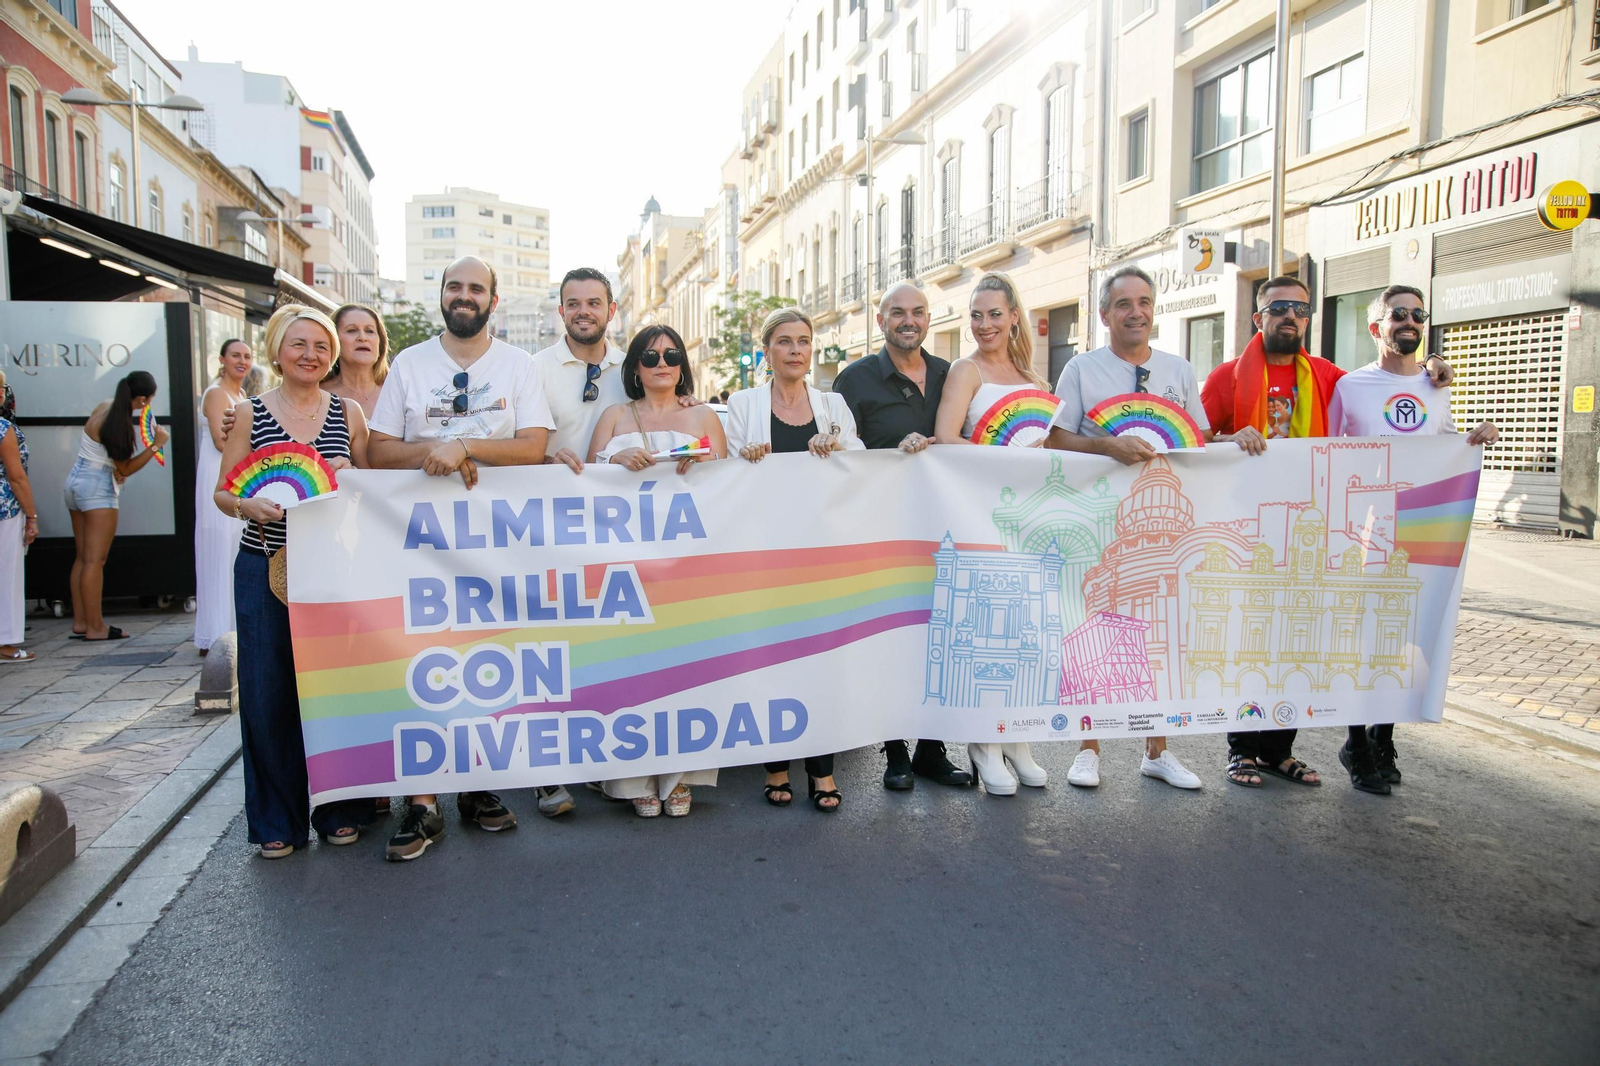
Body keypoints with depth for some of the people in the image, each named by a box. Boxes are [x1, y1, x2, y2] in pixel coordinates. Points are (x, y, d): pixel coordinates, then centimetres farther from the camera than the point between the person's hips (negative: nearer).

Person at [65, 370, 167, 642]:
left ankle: (80, 621, 14)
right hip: (97, 487, -9)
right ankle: (95, 627, -5)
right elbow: (125, 469, -12)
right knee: (95, 560, -7)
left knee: (82, 557, 11)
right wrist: (155, 445, -15)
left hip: (75, 480, 9)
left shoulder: (106, 407, 7)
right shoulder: (120, 424, -18)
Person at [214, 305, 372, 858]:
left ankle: (339, 809, 20)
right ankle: (276, 818, 17)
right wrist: (249, 505, -16)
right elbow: (222, 491, 6)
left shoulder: (348, 413, 6)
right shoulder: (250, 413, 4)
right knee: (268, 693, 2)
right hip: (265, 569, 0)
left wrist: (349, 476, -10)